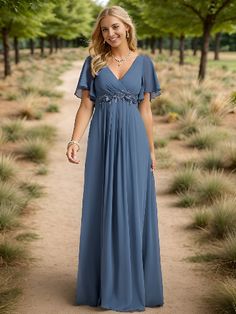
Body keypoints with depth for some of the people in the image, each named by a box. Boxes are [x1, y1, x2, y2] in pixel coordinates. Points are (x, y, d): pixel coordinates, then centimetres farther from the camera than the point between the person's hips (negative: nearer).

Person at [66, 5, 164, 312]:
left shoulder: (143, 62, 6)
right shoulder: (93, 62, 6)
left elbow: (145, 109, 7)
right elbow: (86, 106, 1)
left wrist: (151, 149, 6)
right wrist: (74, 140, -11)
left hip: (132, 140, 0)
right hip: (102, 140, 0)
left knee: (133, 208, 2)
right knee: (102, 208, 4)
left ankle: (133, 282, 15)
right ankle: (104, 282, 16)